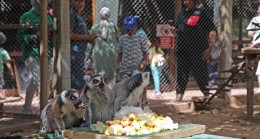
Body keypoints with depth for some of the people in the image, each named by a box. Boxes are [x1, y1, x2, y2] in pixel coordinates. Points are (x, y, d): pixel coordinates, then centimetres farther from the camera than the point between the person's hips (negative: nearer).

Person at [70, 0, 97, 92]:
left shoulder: (80, 16, 20)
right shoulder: (71, 15, -10)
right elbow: (69, 35, -19)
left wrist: (90, 39, 7)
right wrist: (87, 37, -15)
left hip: (80, 53, 10)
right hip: (74, 53, -10)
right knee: (79, 84, -10)